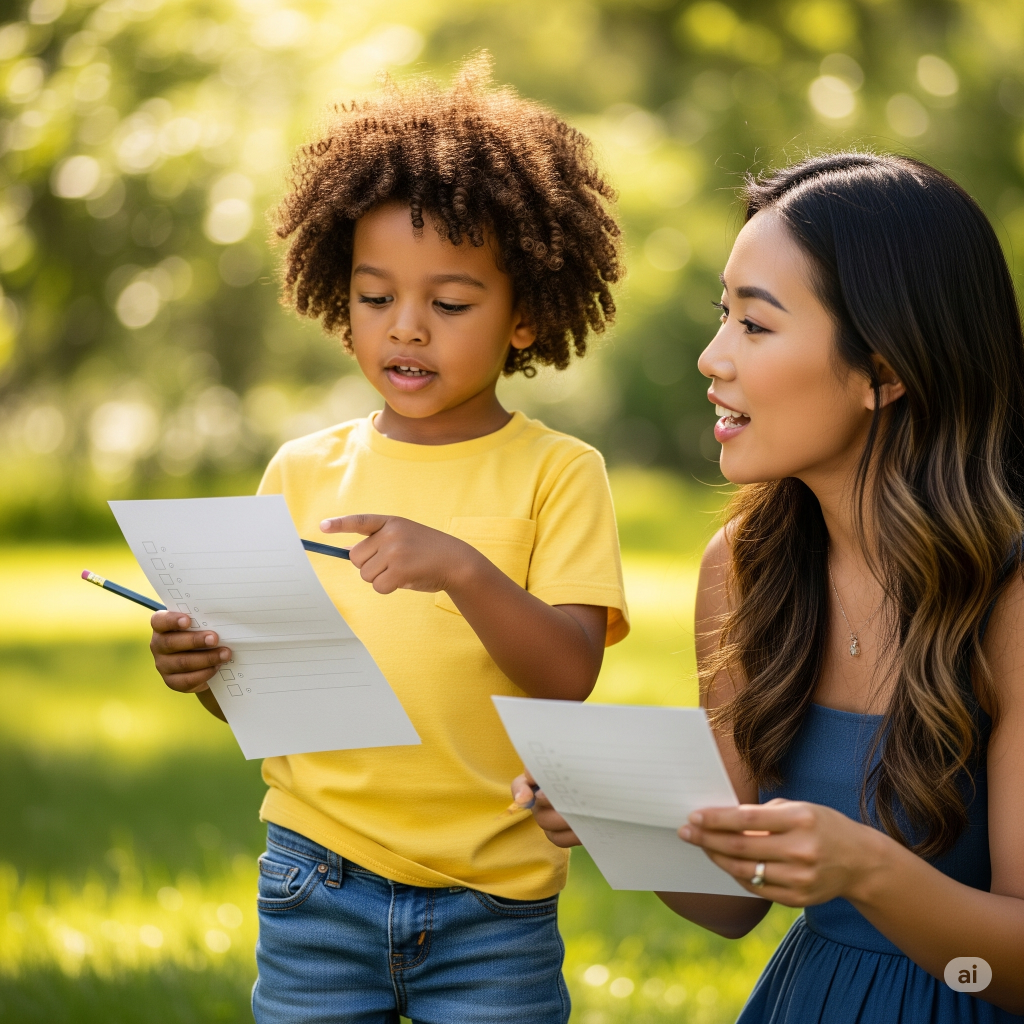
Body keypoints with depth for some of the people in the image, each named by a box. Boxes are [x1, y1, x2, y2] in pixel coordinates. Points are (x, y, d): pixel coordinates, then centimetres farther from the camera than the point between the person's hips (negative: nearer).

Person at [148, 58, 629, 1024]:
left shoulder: (556, 474, -2)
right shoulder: (304, 471, 6)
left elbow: (569, 676, -14)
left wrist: (461, 568, -29)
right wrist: (205, 667, -13)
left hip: (493, 905, -2)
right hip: (317, 884, 2)